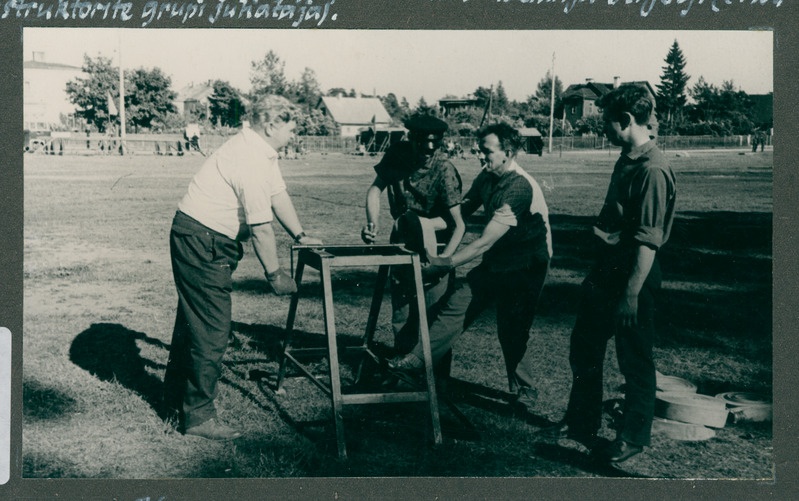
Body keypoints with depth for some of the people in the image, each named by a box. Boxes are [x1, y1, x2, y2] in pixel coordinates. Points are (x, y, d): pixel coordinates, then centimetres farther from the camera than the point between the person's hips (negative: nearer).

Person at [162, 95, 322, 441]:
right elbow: (261, 227, -22)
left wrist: (299, 235, 17)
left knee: (192, 320, 19)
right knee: (211, 330, -6)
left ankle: (174, 400, 33)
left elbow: (278, 195, 18)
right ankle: (198, 416, 3)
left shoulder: (261, 150, 9)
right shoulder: (250, 160, -23)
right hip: (201, 242, -11)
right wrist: (274, 274, -14)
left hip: (210, 242, 11)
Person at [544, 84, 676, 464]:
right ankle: (582, 421, 35)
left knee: (634, 360, 5)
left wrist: (632, 293, -24)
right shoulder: (625, 161, 9)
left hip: (633, 275, -10)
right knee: (583, 348, 19)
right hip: (606, 267, 10)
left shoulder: (652, 170, -21)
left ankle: (633, 438, 22)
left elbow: (648, 240, -24)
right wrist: (601, 228, 7)